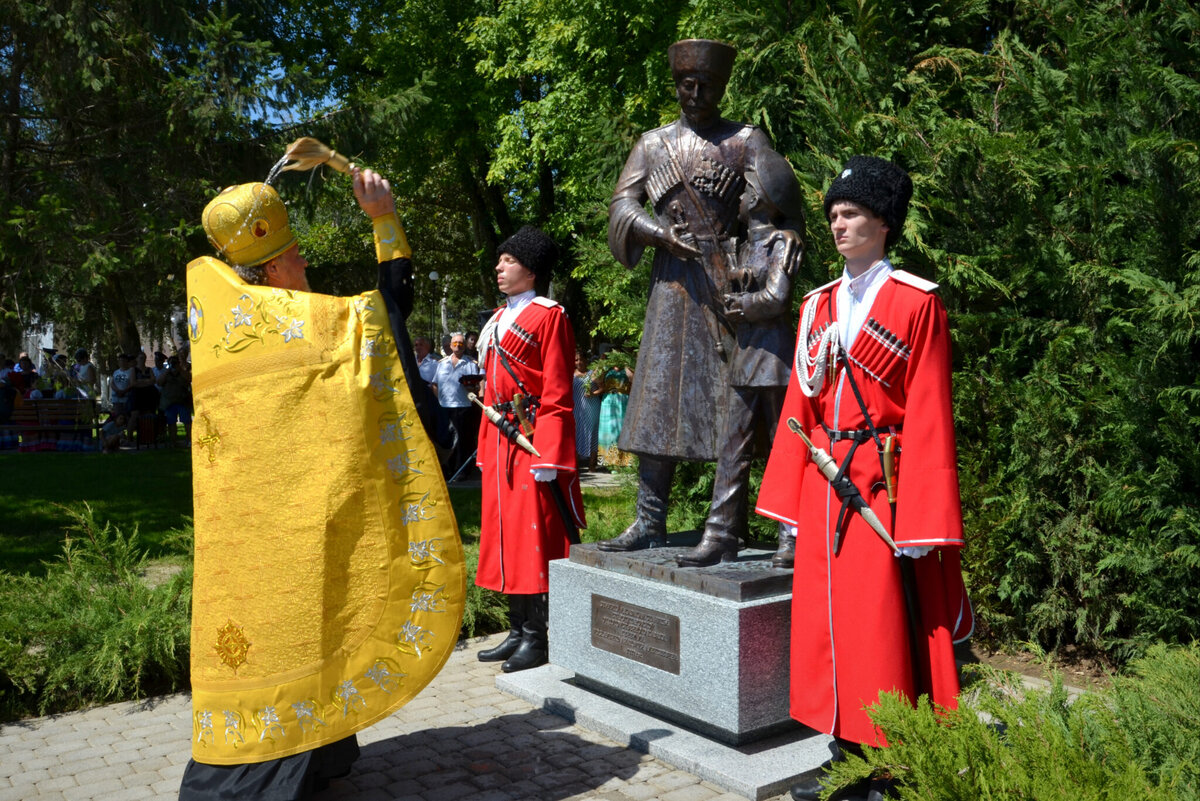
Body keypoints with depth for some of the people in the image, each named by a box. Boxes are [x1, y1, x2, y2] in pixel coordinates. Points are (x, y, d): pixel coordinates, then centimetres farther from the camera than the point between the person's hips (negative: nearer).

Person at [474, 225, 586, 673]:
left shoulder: (549, 316, -6)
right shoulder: (496, 322, 18)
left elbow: (556, 395, -12)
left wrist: (548, 456, -18)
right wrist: (486, 449, 16)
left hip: (534, 440, -8)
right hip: (500, 444, 8)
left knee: (535, 535, -4)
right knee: (505, 532, 11)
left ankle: (537, 638, 5)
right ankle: (518, 631, 21)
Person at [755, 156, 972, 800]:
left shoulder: (917, 302, -4)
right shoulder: (818, 306, 12)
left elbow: (928, 417, -9)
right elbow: (800, 406, 12)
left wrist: (921, 522, -13)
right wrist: (789, 503, 9)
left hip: (882, 485, -6)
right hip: (823, 486, 6)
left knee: (882, 626, 0)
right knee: (825, 624, 10)